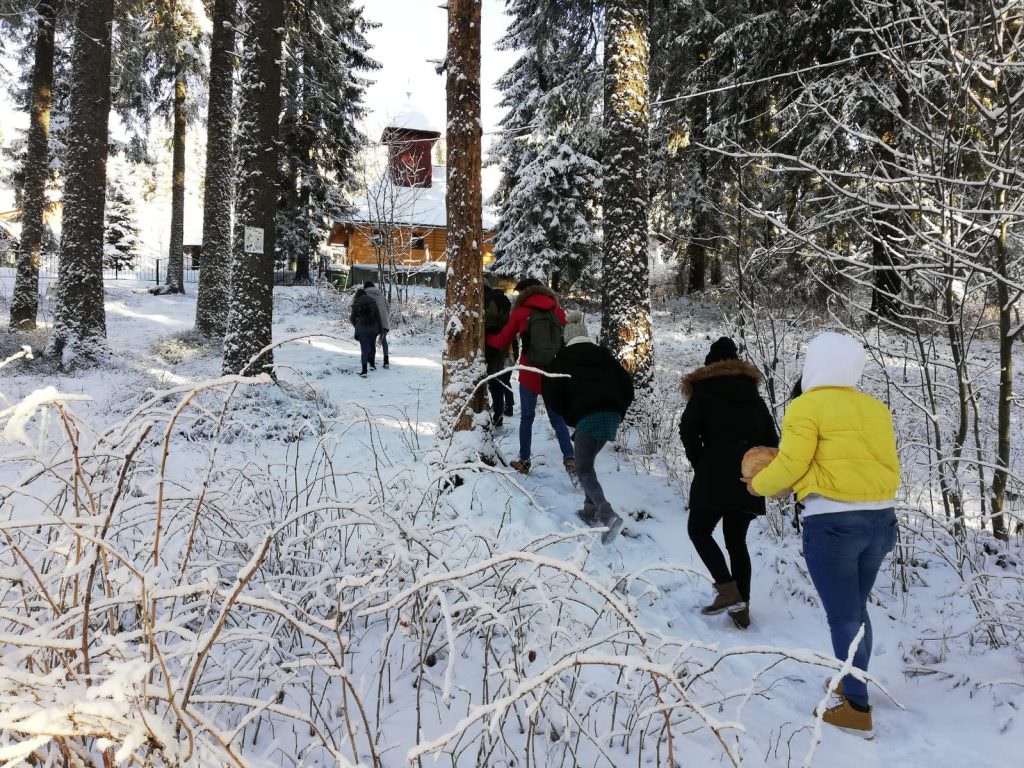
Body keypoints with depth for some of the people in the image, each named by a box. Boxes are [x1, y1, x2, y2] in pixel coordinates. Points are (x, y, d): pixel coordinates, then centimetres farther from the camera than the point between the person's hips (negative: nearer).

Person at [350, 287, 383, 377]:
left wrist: (356, 326, 23)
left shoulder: (356, 304, 1)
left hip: (362, 328, -2)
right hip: (373, 327, 2)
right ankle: (372, 364, 33)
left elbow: (353, 318, 3)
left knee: (364, 348, -1)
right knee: (372, 346, 21)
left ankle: (364, 371, -9)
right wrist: (379, 328, 7)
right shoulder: (372, 301, 5)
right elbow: (377, 315, 2)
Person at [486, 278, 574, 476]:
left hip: (529, 374, -1)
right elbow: (568, 341, 10)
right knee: (557, 418, 10)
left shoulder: (520, 313, -2)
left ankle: (524, 461, 19)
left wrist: (485, 336, 23)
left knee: (527, 417, 13)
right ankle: (569, 458, -6)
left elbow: (501, 342, 7)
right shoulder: (557, 312, 3)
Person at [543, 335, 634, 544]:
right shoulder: (605, 357, 25)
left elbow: (552, 397, 6)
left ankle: (607, 515, -22)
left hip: (587, 417, -5)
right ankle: (591, 510, 19)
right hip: (613, 415, 5)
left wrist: (569, 417, 19)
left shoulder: (563, 360, 16)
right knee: (587, 462, 23)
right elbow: (628, 386, 17)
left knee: (584, 469, -1)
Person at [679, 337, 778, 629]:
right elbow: (771, 439, 13)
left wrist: (699, 464, -2)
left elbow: (688, 430, -12)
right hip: (749, 479, 5)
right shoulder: (753, 395, 18)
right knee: (737, 540, 13)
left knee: (698, 530, 6)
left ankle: (728, 590, -11)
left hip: (715, 475, -5)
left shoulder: (703, 390, 3)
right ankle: (742, 609, 9)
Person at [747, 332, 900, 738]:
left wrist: (759, 485, 5)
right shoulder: (875, 409, 13)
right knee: (856, 609, 22)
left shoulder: (807, 407, -8)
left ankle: (857, 709, 12)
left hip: (832, 523, -7)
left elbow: (789, 466, -13)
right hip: (879, 521, 7)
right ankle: (854, 684, 36)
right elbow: (889, 471, 13)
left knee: (843, 617, 3)